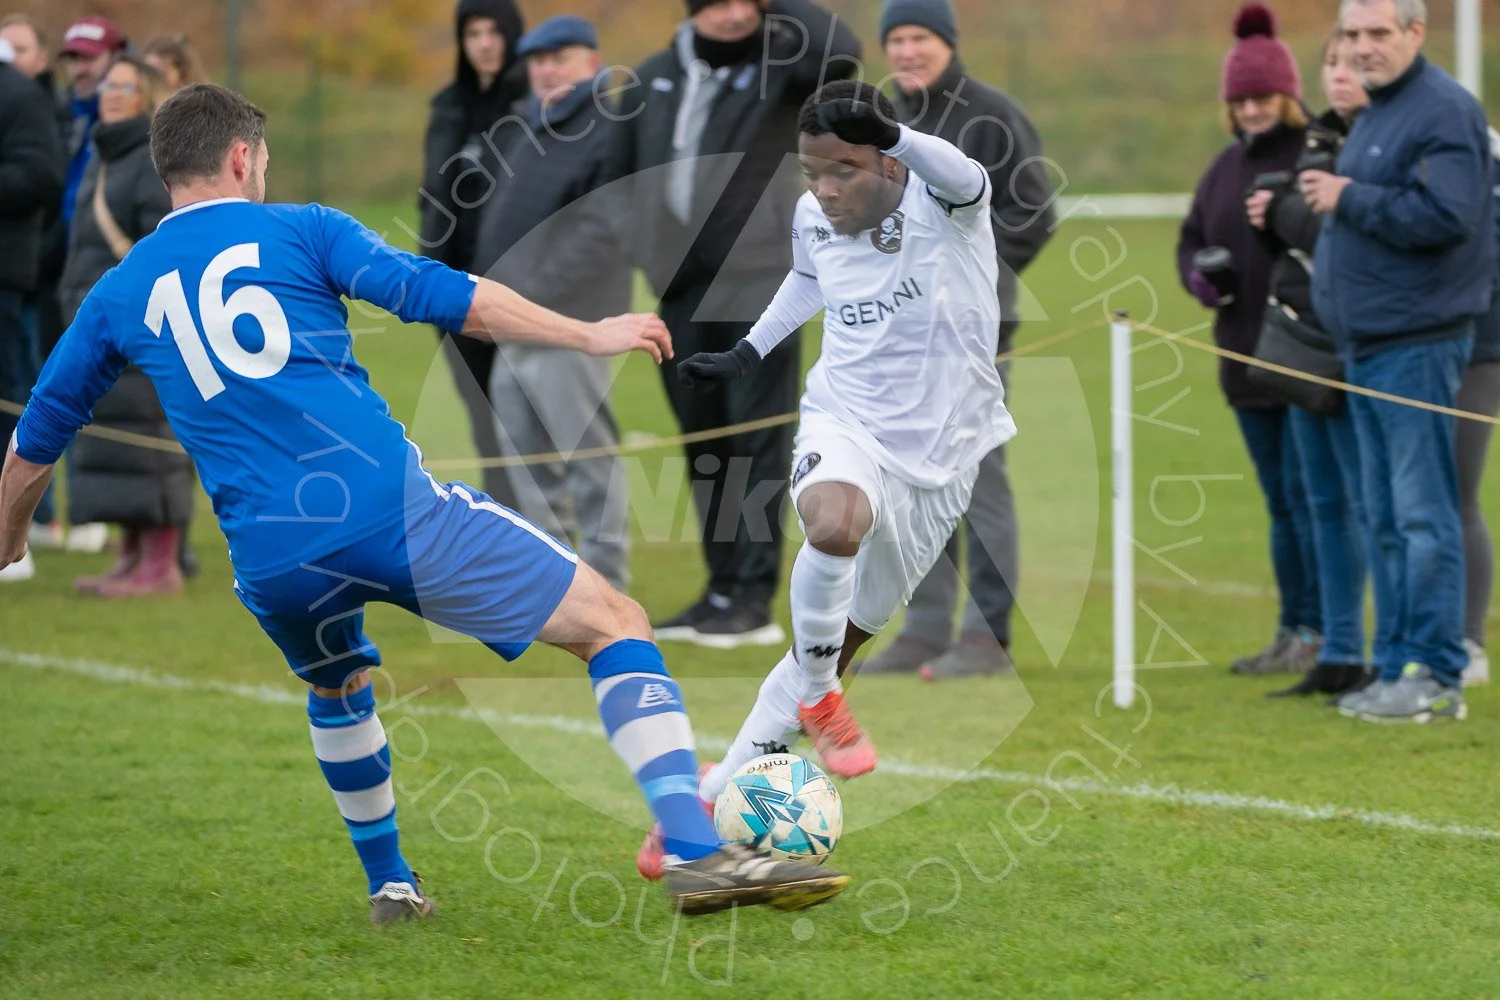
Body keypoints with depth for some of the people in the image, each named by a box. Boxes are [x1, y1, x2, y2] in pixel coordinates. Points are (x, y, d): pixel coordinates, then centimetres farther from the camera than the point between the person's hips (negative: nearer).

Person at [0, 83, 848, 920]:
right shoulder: (297, 230, 8)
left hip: (271, 562, 4)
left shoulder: (119, 295, 18)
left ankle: (390, 886, 37)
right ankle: (698, 852, -12)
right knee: (615, 624, 2)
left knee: (339, 686, 38)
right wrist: (588, 336, 3)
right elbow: (438, 295, -3)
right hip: (388, 507, -4)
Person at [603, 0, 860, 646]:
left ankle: (753, 597, -6)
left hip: (757, 282, -6)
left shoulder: (779, 64, -3)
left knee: (758, 440, -7)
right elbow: (622, 175, 21)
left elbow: (839, 52, -25)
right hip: (680, 289, 6)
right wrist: (632, 246, 12)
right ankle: (722, 589, 17)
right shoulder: (652, 80, 12)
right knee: (703, 442, 10)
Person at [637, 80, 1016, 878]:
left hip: (938, 454, -1)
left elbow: (961, 177, -43)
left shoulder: (943, 203, -17)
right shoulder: (814, 219, -2)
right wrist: (747, 354, 21)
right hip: (845, 425, 1)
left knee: (841, 640, 6)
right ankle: (820, 700, -15)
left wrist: (889, 135, -62)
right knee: (835, 519, -37)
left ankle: (714, 802, 20)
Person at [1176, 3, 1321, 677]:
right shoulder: (1226, 167, 15)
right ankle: (1292, 633, 19)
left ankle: (1321, 633, -1)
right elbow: (1191, 239, 23)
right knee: (1281, 502, 13)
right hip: (1249, 361, 8)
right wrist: (1197, 276, 3)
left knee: (1309, 494, -7)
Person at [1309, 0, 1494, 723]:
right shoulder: (1375, 114, 19)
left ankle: (1435, 675, -7)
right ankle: (1404, 666, 17)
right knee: (1388, 519, 12)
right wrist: (1327, 199, 9)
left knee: (1423, 513, -9)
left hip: (1416, 343, -10)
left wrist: (1348, 199, -16)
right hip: (1366, 346, 10)